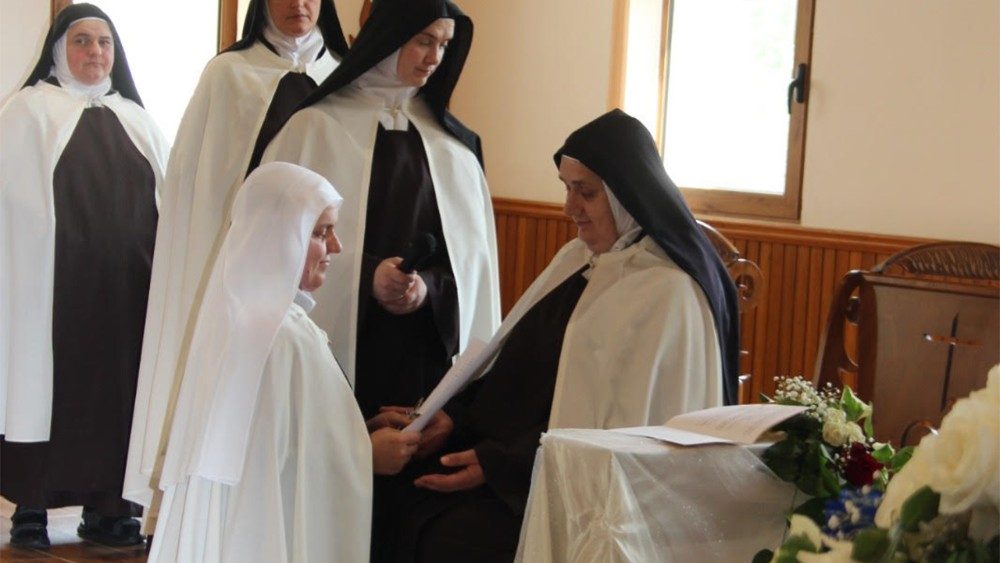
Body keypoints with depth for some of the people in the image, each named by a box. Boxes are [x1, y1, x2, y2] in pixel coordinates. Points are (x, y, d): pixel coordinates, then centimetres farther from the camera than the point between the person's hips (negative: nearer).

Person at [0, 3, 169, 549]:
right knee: (49, 386, 0)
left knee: (115, 386, 6)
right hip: (54, 285, -4)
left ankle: (106, 504, 15)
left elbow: (168, 199, 14)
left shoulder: (134, 119, 16)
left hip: (125, 289, 4)